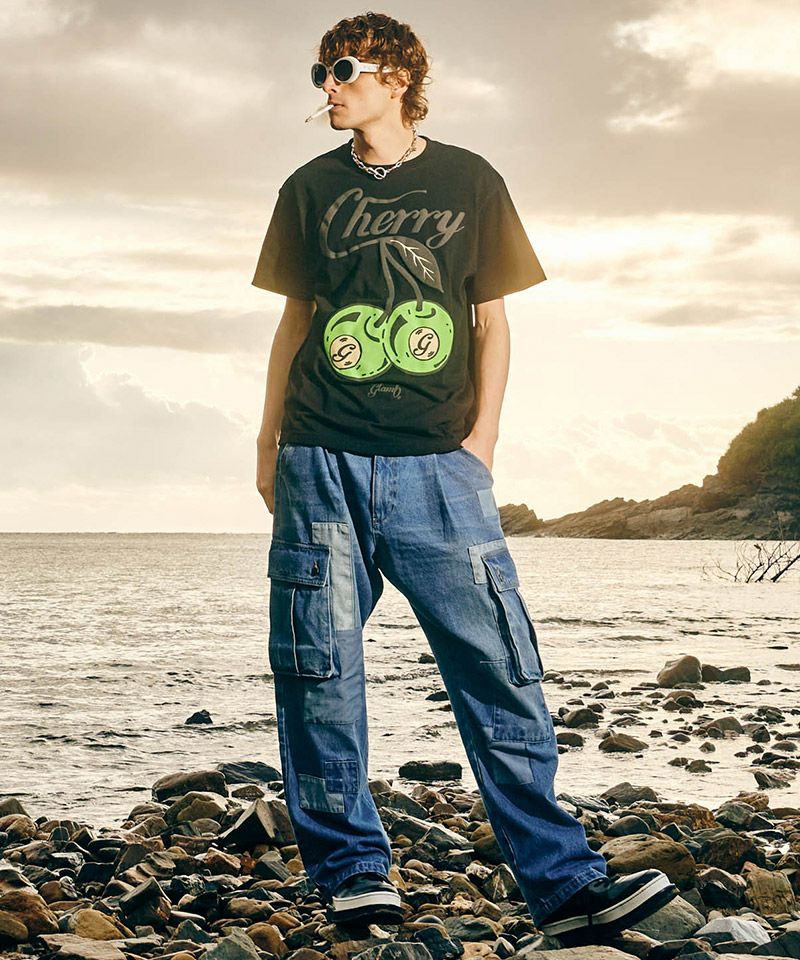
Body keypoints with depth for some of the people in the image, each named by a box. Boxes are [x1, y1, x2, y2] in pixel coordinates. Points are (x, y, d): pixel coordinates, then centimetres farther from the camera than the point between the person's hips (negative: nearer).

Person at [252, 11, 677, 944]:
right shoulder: (311, 190, 13)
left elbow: (491, 317, 10)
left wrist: (483, 433, -1)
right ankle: (353, 869, 9)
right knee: (320, 669, -2)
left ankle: (562, 881, -6)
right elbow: (295, 318, 17)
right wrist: (269, 437, 13)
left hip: (437, 464, -2)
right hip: (322, 461, 2)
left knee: (497, 665, -8)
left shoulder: (469, 182, 9)